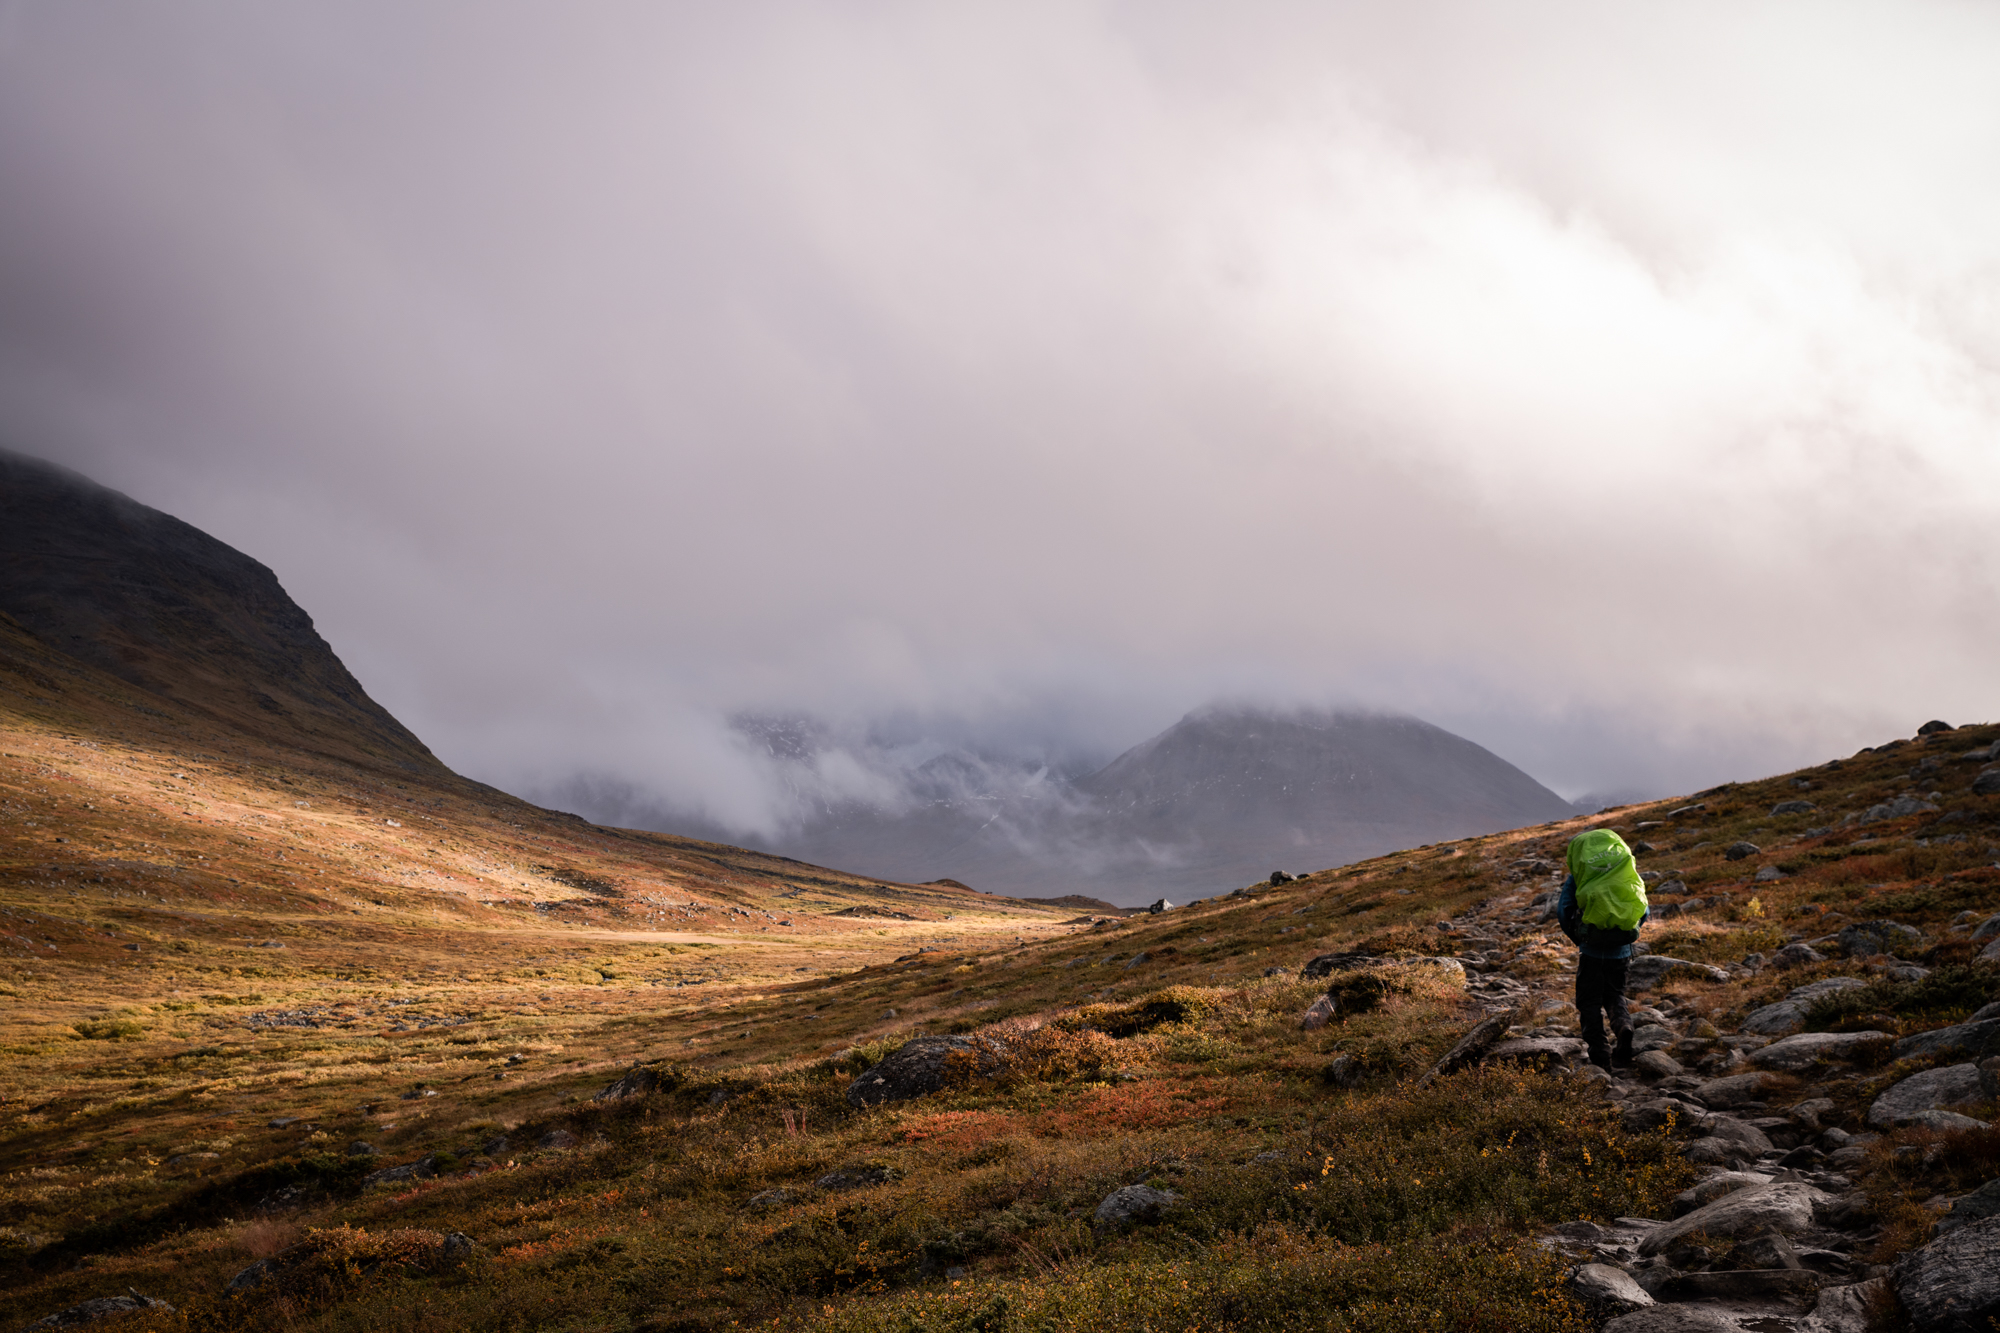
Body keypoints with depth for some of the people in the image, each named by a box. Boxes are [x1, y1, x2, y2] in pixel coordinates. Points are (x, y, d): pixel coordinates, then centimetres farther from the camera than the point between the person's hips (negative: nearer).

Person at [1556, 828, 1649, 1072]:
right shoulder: (1629, 876, 1)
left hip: (1592, 951, -3)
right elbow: (1643, 913, 10)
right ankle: (1622, 1025, -9)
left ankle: (1600, 1058, 3)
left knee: (1590, 1002, 9)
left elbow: (1563, 913, -6)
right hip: (1622, 951, 3)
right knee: (1615, 995, 22)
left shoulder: (1577, 878, -8)